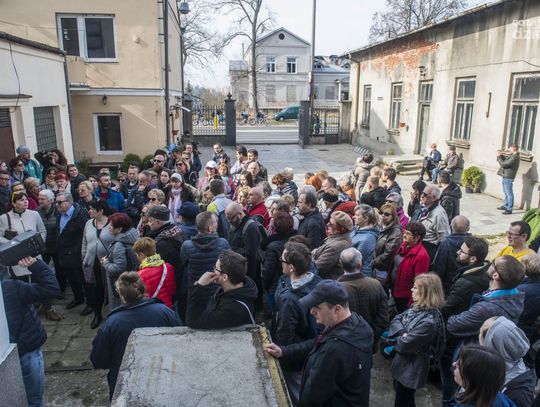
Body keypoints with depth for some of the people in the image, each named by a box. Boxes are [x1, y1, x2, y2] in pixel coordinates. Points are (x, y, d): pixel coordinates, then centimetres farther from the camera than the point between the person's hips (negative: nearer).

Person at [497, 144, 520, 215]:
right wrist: (501, 155, 4)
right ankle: (505, 206, 34)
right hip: (506, 177, 11)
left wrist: (498, 156, -10)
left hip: (508, 178, -11)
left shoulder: (514, 157, -19)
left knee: (509, 194, -7)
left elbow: (504, 164, -22)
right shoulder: (512, 156, 12)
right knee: (506, 193, 21)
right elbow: (505, 160, 22)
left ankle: (509, 209, -5)